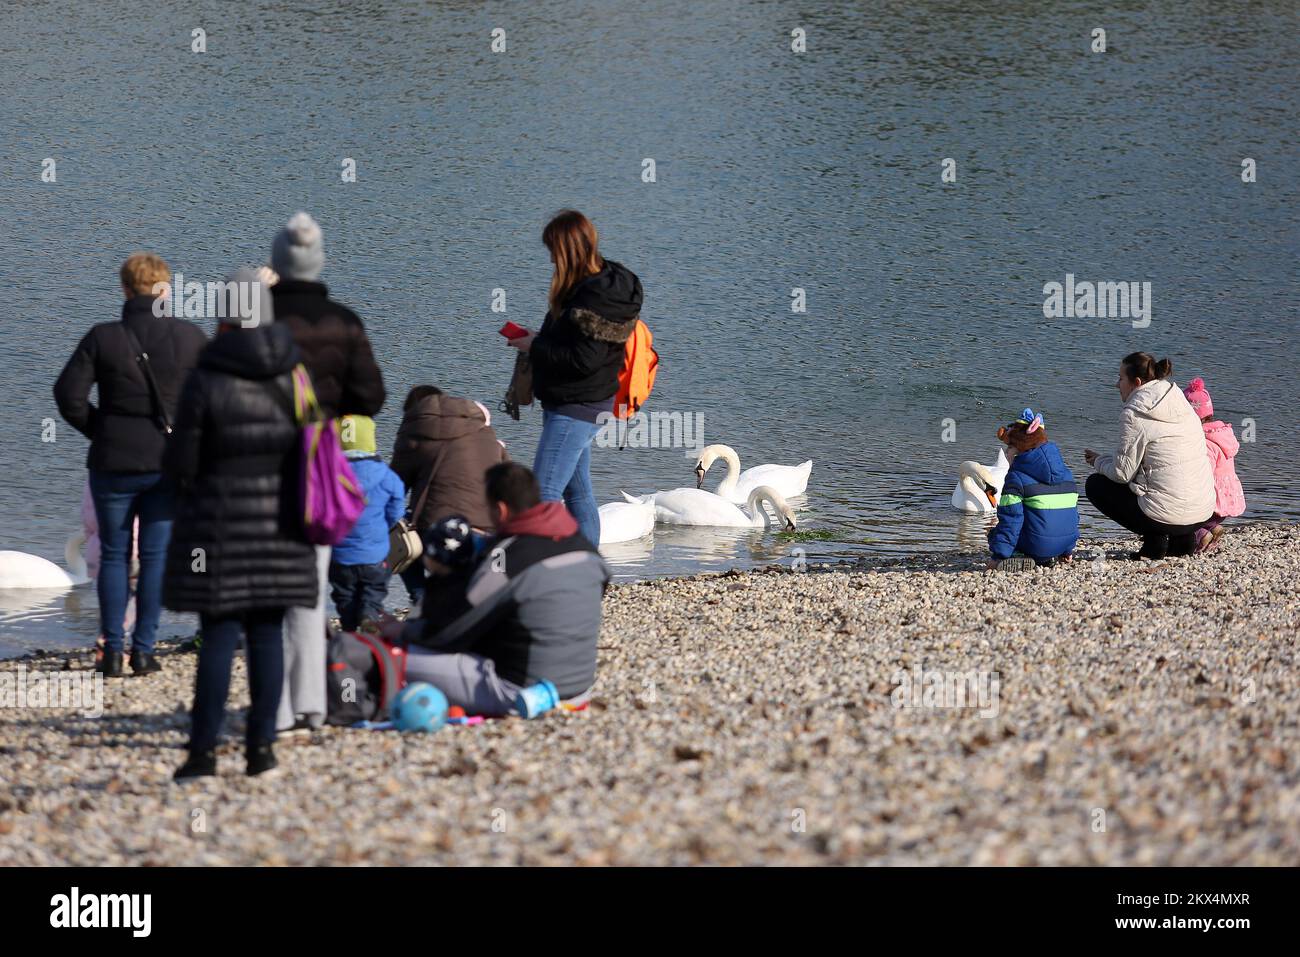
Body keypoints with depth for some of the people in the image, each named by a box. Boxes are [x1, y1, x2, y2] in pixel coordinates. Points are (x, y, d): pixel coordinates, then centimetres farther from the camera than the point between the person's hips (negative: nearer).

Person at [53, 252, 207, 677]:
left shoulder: (102, 338, -7)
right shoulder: (191, 337, -4)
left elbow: (68, 394, -9)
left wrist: (98, 430, 6)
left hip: (114, 462, -1)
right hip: (172, 462, 1)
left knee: (113, 555, 8)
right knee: (156, 555, 7)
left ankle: (113, 652, 4)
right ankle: (143, 649, 5)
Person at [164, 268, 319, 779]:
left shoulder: (206, 380, -11)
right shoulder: (294, 376, 0)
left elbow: (181, 463, -9)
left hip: (220, 521, -3)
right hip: (279, 523, 3)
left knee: (218, 633, -1)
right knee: (267, 633, 8)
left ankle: (204, 749, -2)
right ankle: (261, 745, 8)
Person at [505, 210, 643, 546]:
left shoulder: (596, 296, -22)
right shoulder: (598, 283, 9)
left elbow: (584, 359, -25)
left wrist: (535, 347, -15)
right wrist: (537, 340, 5)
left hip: (576, 408, -11)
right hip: (581, 405, 11)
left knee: (544, 493, -13)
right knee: (578, 493, 16)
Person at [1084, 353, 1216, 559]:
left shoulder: (1134, 415, -11)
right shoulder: (1183, 406, 12)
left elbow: (1122, 473, -8)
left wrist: (1099, 461, 14)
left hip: (1168, 516, -8)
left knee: (1095, 485, 13)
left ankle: (1154, 541, 0)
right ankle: (1183, 538, 15)